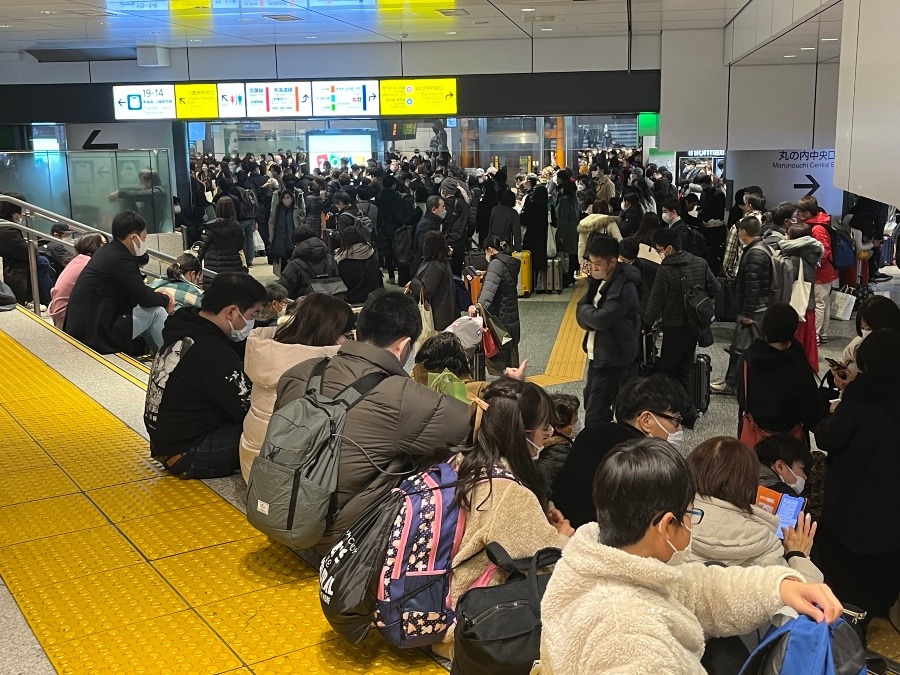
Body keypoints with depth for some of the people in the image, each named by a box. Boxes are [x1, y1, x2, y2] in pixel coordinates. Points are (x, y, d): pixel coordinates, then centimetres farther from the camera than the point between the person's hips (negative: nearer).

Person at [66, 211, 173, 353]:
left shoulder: (107, 251, 10)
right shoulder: (121, 260, -20)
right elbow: (144, 299, -13)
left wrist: (156, 293, 10)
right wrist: (166, 299, 5)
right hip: (95, 335, -10)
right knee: (156, 312, -6)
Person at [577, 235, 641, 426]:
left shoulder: (624, 287, -21)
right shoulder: (600, 281, 8)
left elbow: (602, 318, -28)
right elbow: (581, 314, 6)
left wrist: (586, 310, -9)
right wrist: (592, 314, -15)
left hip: (612, 358, -10)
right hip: (597, 353, 10)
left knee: (595, 414, -10)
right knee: (590, 402, 21)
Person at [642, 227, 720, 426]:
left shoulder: (665, 271, -20)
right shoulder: (700, 263, -1)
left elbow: (655, 303, -14)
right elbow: (714, 289, 7)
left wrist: (646, 326, 0)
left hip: (675, 328, -7)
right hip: (696, 325, 7)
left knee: (667, 370, 5)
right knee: (685, 369, 18)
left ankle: (687, 411, -3)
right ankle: (685, 411, 23)